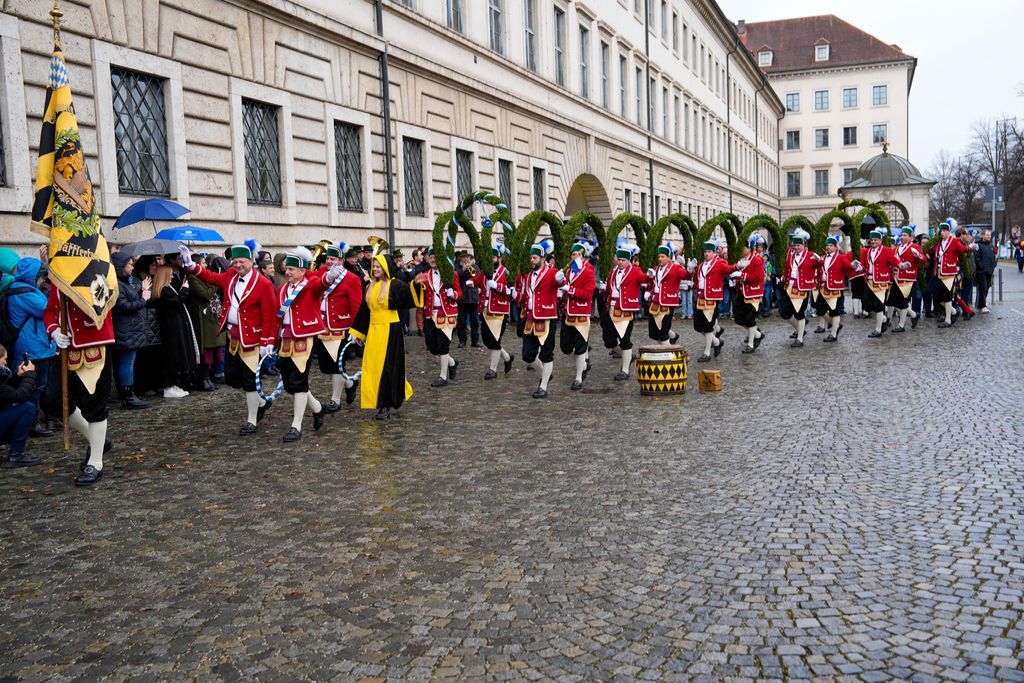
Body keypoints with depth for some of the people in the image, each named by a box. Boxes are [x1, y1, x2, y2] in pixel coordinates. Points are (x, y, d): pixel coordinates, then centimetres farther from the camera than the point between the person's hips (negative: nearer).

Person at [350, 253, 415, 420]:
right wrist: (359, 333, 17)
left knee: (387, 367, -5)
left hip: (390, 330, -7)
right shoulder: (371, 287, 12)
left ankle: (386, 405, 1)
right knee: (373, 367, 9)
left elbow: (409, 293, -21)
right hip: (373, 331, 7)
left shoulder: (395, 285, -6)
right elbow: (364, 310, 17)